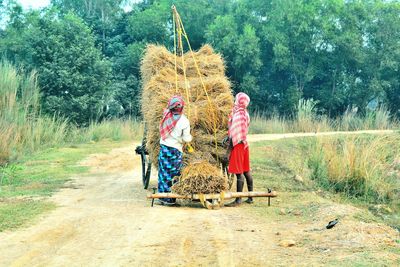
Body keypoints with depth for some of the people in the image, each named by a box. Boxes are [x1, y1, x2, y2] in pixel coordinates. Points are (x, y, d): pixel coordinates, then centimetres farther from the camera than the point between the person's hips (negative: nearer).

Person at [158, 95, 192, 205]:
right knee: (173, 173, 4)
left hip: (163, 146, 4)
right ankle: (169, 198, 5)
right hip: (175, 149, -4)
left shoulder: (166, 115, -6)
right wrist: (189, 136, 14)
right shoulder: (184, 121, -12)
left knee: (163, 172, 12)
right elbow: (186, 138, -7)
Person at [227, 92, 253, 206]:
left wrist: (230, 146, -13)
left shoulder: (238, 114, -16)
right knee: (246, 171, 13)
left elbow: (235, 133, -18)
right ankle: (250, 197, 18)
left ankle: (238, 199, -6)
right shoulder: (245, 113, 11)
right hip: (244, 143, 9)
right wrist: (229, 137, 20)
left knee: (239, 172, -8)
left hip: (238, 144, -9)